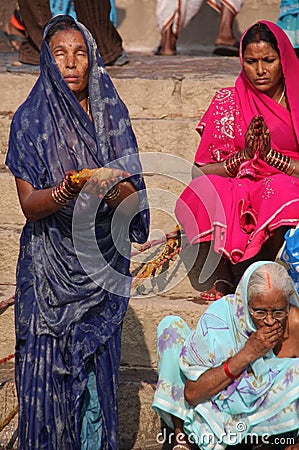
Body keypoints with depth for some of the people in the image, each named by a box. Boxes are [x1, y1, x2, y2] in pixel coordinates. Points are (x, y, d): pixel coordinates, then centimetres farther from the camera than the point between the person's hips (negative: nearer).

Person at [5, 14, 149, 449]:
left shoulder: (110, 115, 3)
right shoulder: (30, 120, -2)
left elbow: (132, 198, -2)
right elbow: (28, 204, -7)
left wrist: (109, 188, -24)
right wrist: (66, 191, -27)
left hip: (103, 262, 2)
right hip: (49, 263, -1)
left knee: (99, 366, 2)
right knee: (48, 368, -2)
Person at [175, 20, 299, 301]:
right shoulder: (228, 102, 7)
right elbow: (201, 170, 1)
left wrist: (270, 154, -16)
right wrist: (244, 156, -14)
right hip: (238, 191, 2)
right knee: (203, 190, -30)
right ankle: (227, 277, -16)